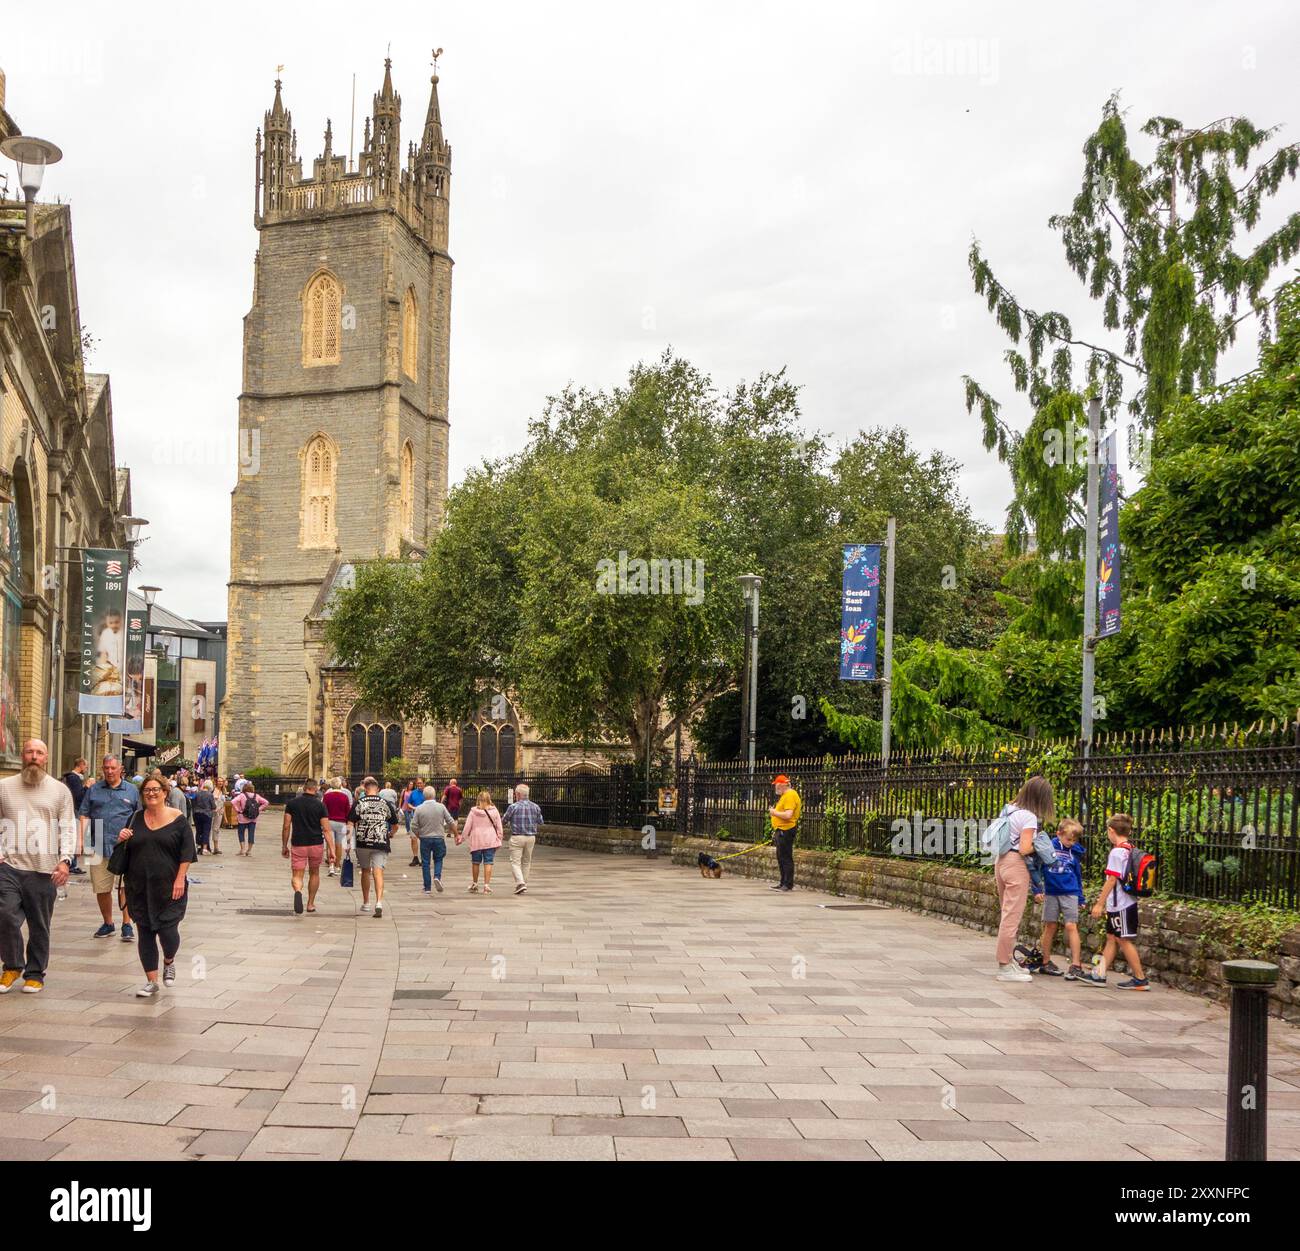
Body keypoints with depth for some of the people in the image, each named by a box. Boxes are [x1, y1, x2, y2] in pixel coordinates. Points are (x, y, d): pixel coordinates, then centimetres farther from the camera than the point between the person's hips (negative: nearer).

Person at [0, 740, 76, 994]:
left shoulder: (60, 790, 7)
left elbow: (68, 828, 3)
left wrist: (65, 860, -9)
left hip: (44, 869, 0)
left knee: (39, 926, 5)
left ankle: (35, 974, 19)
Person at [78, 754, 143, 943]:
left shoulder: (131, 791, 8)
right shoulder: (93, 790, 11)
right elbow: (84, 816, 9)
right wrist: (80, 839, -2)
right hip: (99, 847, 2)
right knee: (101, 888, 8)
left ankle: (127, 925, -4)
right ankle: (108, 924, 23)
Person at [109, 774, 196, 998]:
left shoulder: (178, 819, -2)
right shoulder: (136, 819, 10)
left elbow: (187, 852, -4)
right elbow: (126, 851, 19)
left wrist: (180, 879, -12)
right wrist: (122, 840, -3)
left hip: (169, 887, -4)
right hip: (140, 886, 4)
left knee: (167, 929, -8)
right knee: (145, 932, 5)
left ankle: (169, 962, 25)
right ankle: (151, 981, 13)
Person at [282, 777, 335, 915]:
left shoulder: (292, 803, -1)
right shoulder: (320, 805, -4)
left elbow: (286, 827, -1)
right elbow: (326, 829, -8)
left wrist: (284, 846, 9)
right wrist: (331, 850, -7)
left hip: (298, 845, -1)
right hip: (317, 844, 1)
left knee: (297, 875, 0)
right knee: (314, 873, 21)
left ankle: (298, 891, -33)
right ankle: (310, 904, 26)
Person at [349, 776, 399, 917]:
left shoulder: (359, 803, 1)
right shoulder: (386, 804, 5)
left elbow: (351, 823, -6)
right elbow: (395, 825, 12)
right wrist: (390, 834, 32)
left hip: (362, 842, 1)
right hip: (381, 843, 0)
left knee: (365, 871, 18)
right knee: (378, 872, -5)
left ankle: (366, 903, 29)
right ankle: (379, 902, -25)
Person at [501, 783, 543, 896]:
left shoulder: (513, 807, -10)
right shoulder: (535, 807, 3)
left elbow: (503, 821, -1)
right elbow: (541, 823, 11)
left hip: (517, 837, -4)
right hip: (531, 837, 4)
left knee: (515, 862, 0)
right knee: (526, 862, 15)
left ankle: (520, 883, -17)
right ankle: (524, 886, 19)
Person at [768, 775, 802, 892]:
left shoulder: (790, 795, -15)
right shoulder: (785, 795, 19)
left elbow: (788, 815, -24)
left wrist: (775, 812, -13)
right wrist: (774, 811, 12)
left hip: (786, 831, -11)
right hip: (781, 831, 11)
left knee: (786, 858, -9)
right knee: (781, 858, 16)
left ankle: (788, 885, -8)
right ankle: (783, 883, 23)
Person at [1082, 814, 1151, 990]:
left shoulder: (1117, 852, -17)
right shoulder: (1130, 850, 9)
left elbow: (1112, 880, -19)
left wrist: (1099, 904, -14)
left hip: (1120, 906, -9)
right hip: (1124, 903, 9)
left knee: (1124, 940, -2)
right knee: (1111, 938, 11)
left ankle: (1140, 979, 2)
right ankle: (1099, 974, 15)